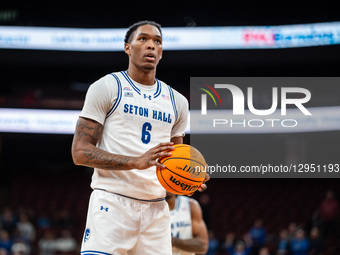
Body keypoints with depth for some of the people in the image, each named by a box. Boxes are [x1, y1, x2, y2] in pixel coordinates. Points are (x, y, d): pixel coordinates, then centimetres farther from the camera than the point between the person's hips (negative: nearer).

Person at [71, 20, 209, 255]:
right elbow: (80, 152, -7)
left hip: (156, 208, 5)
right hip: (112, 202, -5)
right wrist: (137, 161, -20)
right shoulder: (106, 87, 0)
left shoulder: (177, 101, 17)